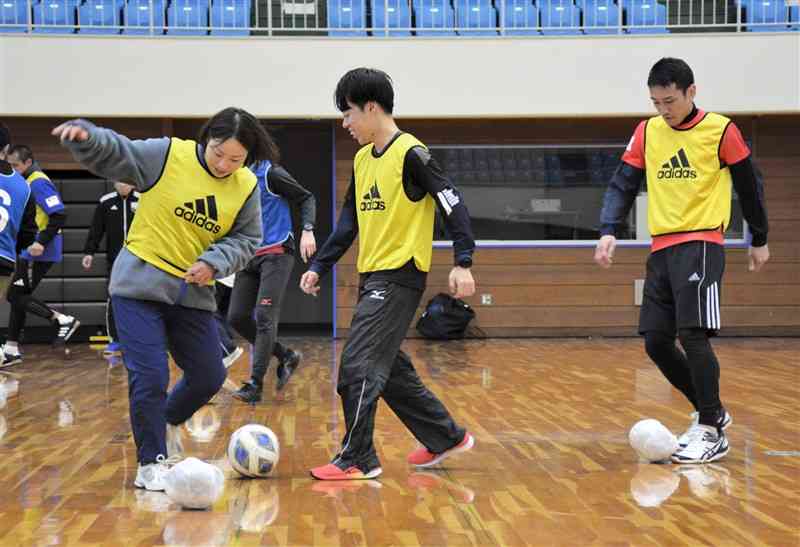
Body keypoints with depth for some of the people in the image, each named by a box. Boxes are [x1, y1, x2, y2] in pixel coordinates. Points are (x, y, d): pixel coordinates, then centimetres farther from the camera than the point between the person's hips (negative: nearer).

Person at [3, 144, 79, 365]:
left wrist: (42, 242, -26)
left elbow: (59, 215, -22)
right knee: (17, 296, 10)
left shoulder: (38, 183, -14)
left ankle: (64, 320, -6)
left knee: (15, 295, -8)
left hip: (38, 254, -10)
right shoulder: (27, 182, 16)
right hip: (29, 252, 10)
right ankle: (11, 349, 15)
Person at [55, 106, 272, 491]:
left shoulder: (246, 187, -2)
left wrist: (215, 262, -15)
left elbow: (246, 240, 3)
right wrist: (85, 136, -33)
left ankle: (167, 422, 41)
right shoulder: (166, 156, -12)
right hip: (140, 285, -5)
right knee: (150, 376, -10)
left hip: (193, 293, 5)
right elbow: (109, 154, -11)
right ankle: (150, 463, 6)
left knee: (209, 376, 11)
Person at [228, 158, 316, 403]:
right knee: (237, 317, 1)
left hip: (276, 253, -7)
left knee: (264, 315, -13)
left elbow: (306, 198, -4)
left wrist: (307, 230, -17)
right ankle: (285, 356, 18)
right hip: (249, 256, 7)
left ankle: (255, 383, -10)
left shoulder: (270, 173, -8)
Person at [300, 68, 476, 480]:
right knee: (389, 369, 13)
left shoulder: (410, 154, -11)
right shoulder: (362, 159, 13)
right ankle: (447, 438, 26)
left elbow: (452, 203, -13)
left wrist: (463, 263, -20)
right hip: (371, 277, 9)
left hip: (400, 276, -9)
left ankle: (357, 459, -3)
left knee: (357, 365, -11)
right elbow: (349, 221, 19)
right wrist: (319, 266, 14)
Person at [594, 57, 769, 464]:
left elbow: (749, 185, 7)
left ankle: (711, 432, -6)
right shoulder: (647, 132, 8)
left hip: (701, 244, -6)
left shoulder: (720, 130, -3)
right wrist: (608, 232, -9)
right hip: (661, 247, 6)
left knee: (693, 334, -17)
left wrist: (759, 240, 14)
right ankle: (710, 410, 23)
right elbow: (623, 185, 7)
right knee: (655, 341, 4)